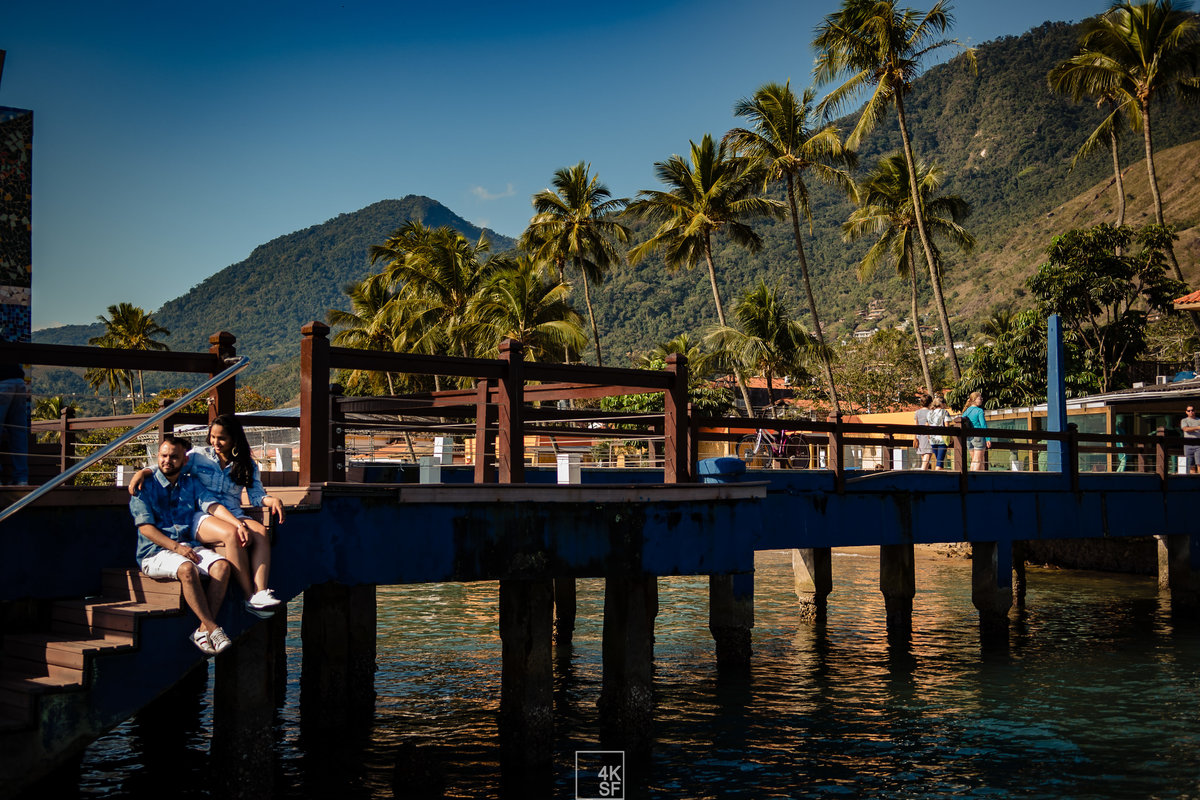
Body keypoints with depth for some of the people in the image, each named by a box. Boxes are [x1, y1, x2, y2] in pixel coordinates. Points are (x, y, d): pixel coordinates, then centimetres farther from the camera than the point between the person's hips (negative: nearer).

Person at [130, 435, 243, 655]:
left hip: (188, 544, 5)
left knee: (222, 565, -24)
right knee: (187, 569, -35)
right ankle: (213, 629, -30)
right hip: (155, 551, -4)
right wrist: (176, 548, -18)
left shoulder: (192, 484, 17)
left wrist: (238, 524, -18)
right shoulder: (145, 486, 2)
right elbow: (145, 527, -7)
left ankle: (203, 630, -26)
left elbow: (213, 506, 3)